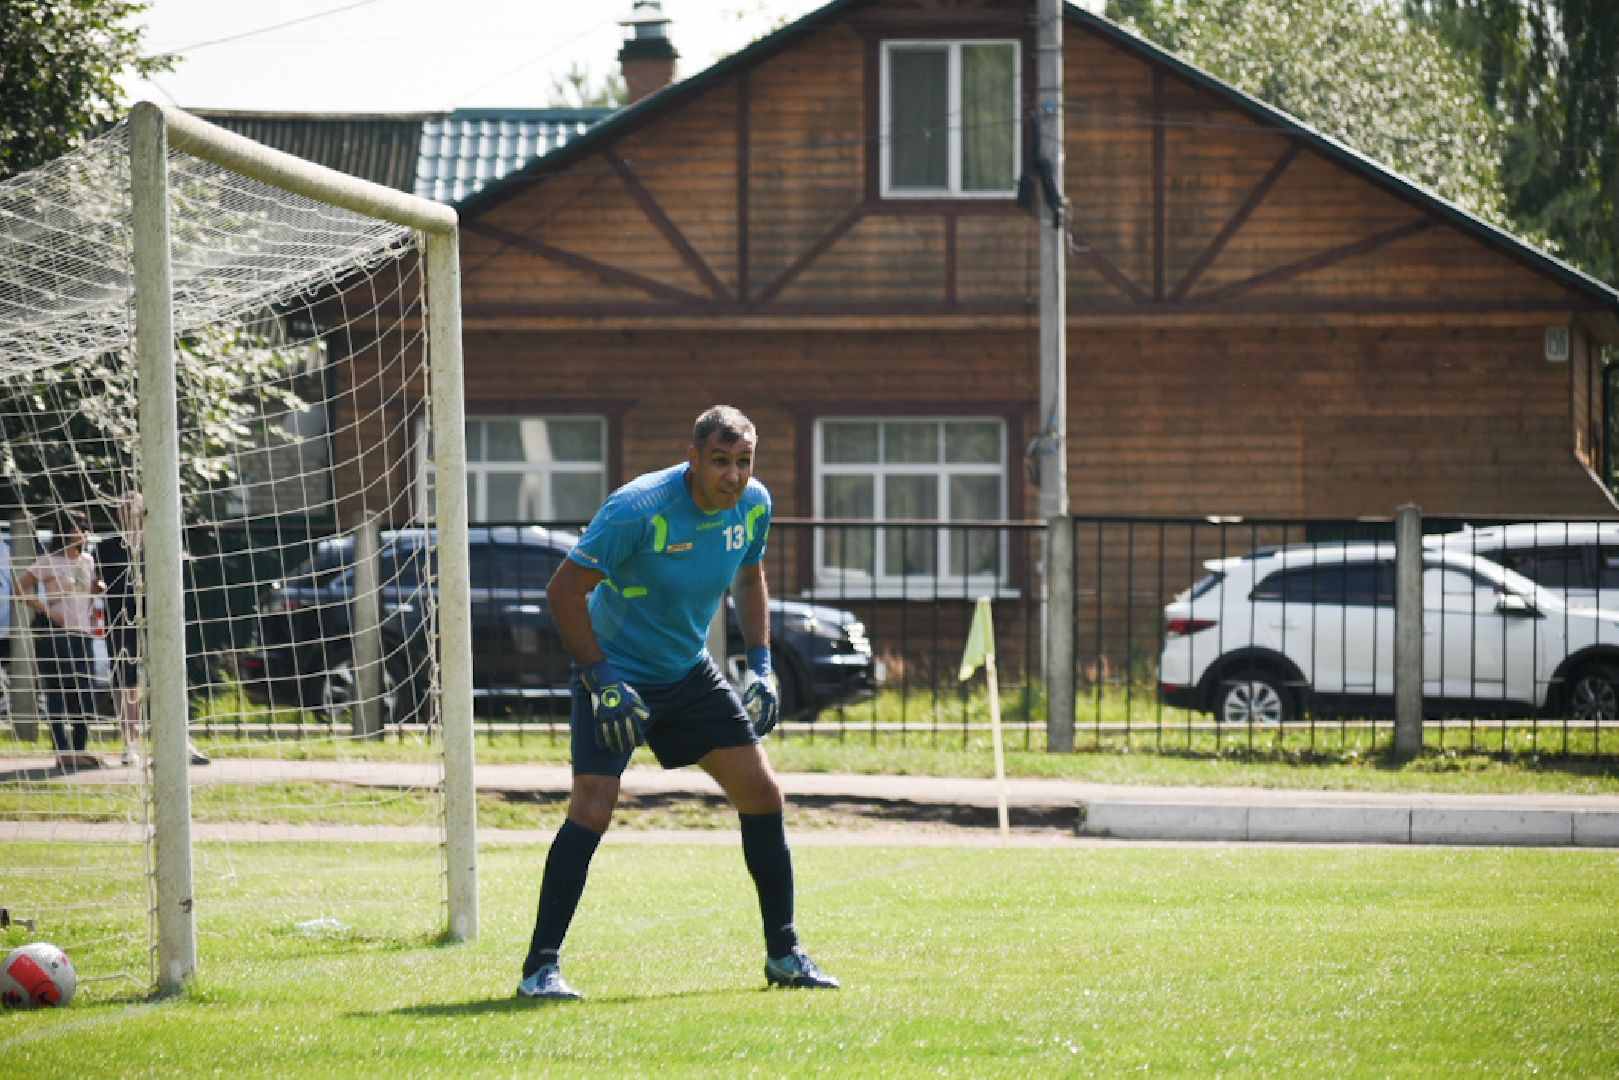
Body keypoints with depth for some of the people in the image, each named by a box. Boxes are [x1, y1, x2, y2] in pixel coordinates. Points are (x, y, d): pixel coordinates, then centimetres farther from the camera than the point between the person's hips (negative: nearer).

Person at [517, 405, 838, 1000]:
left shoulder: (753, 505, -6)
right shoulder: (638, 509, -26)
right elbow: (565, 589, -21)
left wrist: (760, 662, 5)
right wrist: (601, 679, -24)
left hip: (690, 673, 6)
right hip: (616, 671, -6)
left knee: (762, 793, 2)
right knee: (592, 807, -20)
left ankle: (784, 953, 16)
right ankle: (540, 967, -13)